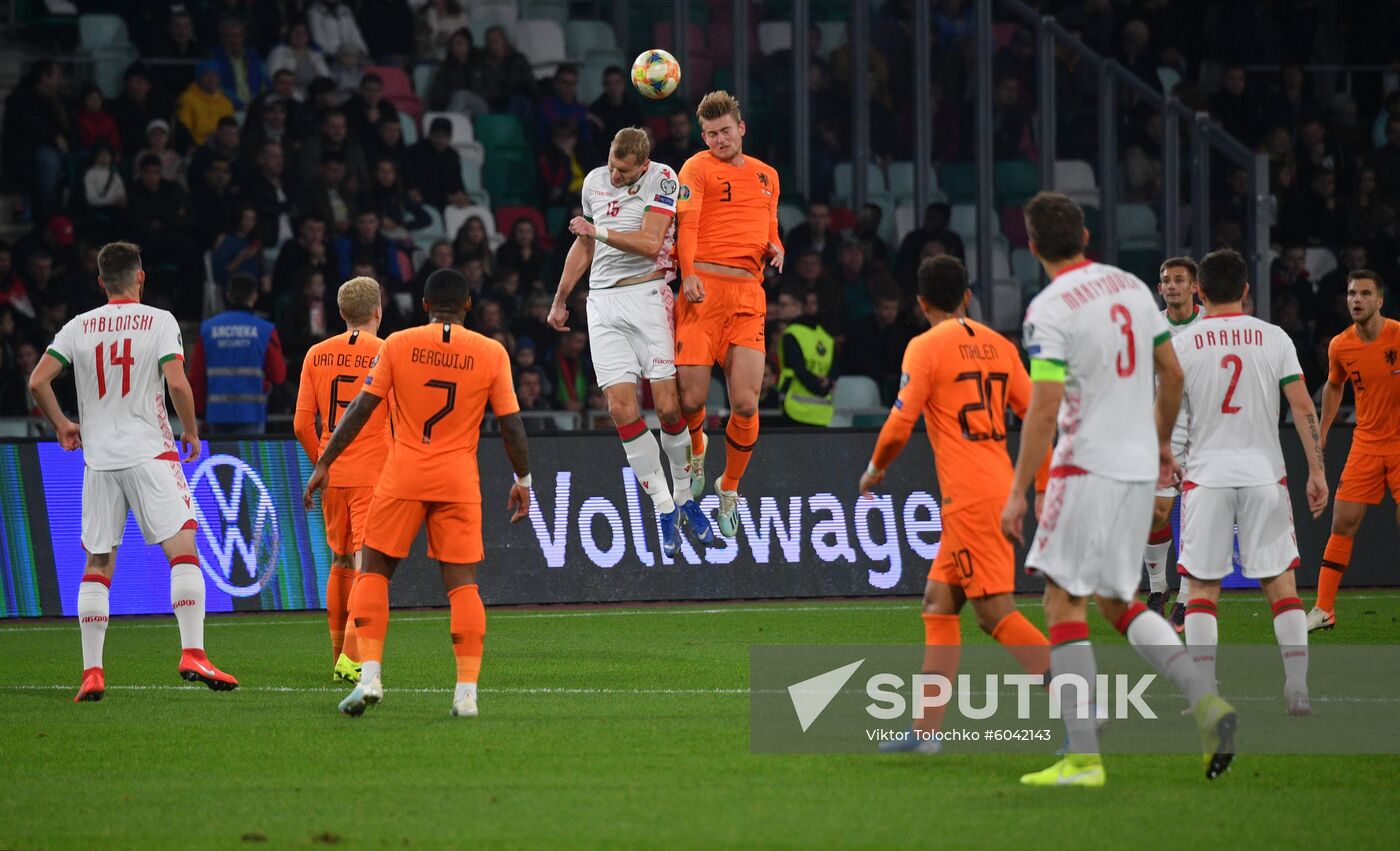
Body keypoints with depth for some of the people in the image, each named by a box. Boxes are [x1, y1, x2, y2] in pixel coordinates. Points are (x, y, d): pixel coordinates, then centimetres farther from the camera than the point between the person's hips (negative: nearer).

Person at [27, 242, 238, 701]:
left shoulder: (78, 327, 6)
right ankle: (193, 653, -18)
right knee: (183, 548, -4)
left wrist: (62, 424, 17)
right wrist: (191, 431, 3)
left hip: (98, 457, 3)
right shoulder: (159, 322, -3)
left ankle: (91, 672, 4)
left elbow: (38, 381, 1)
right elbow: (177, 383, -13)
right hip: (150, 452, -3)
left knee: (97, 565, 7)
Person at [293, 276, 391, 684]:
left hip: (331, 477, 4)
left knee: (339, 564, 16)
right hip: (374, 474, -4)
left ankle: (339, 658, 22)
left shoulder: (317, 355, 4)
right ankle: (352, 657, -19)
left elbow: (303, 424, 3)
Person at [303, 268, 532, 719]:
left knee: (375, 571, 10)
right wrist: (523, 479, 14)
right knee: (462, 582, 3)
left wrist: (324, 464, 5)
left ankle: (369, 676, -3)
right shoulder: (491, 353, 0)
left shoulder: (398, 345, -1)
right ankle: (467, 692, -3)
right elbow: (511, 424, 1)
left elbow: (361, 410, -1)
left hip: (403, 477, 0)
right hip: (459, 481, 0)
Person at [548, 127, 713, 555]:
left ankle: (685, 497, 11)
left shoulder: (662, 179, -5)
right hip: (603, 302, 4)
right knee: (622, 408, -9)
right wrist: (560, 300, 30)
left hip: (646, 294, -4)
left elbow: (650, 243, -16)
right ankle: (664, 510, -2)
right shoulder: (595, 181, 13)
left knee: (668, 406, -11)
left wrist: (598, 232, -13)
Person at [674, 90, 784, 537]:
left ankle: (729, 488, 14)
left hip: (748, 293, 4)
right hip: (703, 290, -3)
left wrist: (775, 247, 10)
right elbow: (685, 222, -8)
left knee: (745, 403, -8)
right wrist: (688, 274, -23)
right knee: (691, 398, -9)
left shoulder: (766, 175, 22)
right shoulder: (698, 168, 5)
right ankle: (695, 454, 26)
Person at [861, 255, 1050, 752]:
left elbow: (899, 426, -12)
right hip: (1000, 485, 8)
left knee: (997, 613, -9)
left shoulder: (926, 347, -7)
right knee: (938, 604, 12)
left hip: (969, 497, -8)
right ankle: (927, 731, 10)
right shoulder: (998, 345, 13)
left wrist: (875, 469, 7)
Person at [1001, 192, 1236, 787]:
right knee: (1119, 603, 17)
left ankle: (1083, 756, -6)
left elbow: (1043, 410, -18)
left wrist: (1018, 492, -14)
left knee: (1064, 604, -1)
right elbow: (1172, 373, 15)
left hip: (1087, 468, -7)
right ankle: (1205, 700, -2)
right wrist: (1163, 442, 30)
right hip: (1138, 468, 7)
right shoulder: (1132, 287, 8)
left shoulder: (1049, 310, -13)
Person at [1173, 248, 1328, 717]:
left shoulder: (1181, 345, -2)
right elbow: (1303, 407, -2)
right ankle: (1297, 689, -2)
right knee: (1280, 582, 6)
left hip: (1207, 476, -1)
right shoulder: (1274, 338, 2)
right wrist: (1316, 471, 1)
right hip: (1265, 474, 1)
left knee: (1203, 586, 3)